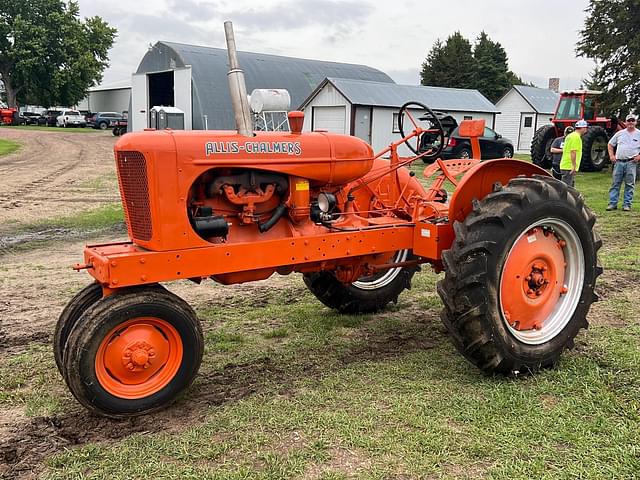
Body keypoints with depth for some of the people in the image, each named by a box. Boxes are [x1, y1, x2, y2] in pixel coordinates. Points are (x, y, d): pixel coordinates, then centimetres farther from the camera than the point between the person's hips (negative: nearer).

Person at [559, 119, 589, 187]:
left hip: (565, 165, 10)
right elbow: (573, 152, -21)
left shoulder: (570, 135, 19)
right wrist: (574, 166, -21)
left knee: (570, 187, 15)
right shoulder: (576, 137, -13)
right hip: (569, 167, -10)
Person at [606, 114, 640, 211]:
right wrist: (611, 155, 6)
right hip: (618, 162, 2)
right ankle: (612, 203, 6)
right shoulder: (620, 133, 11)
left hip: (631, 163, -2)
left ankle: (627, 204, 6)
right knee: (615, 183, 2)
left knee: (629, 185, 1)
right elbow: (610, 144, 18)